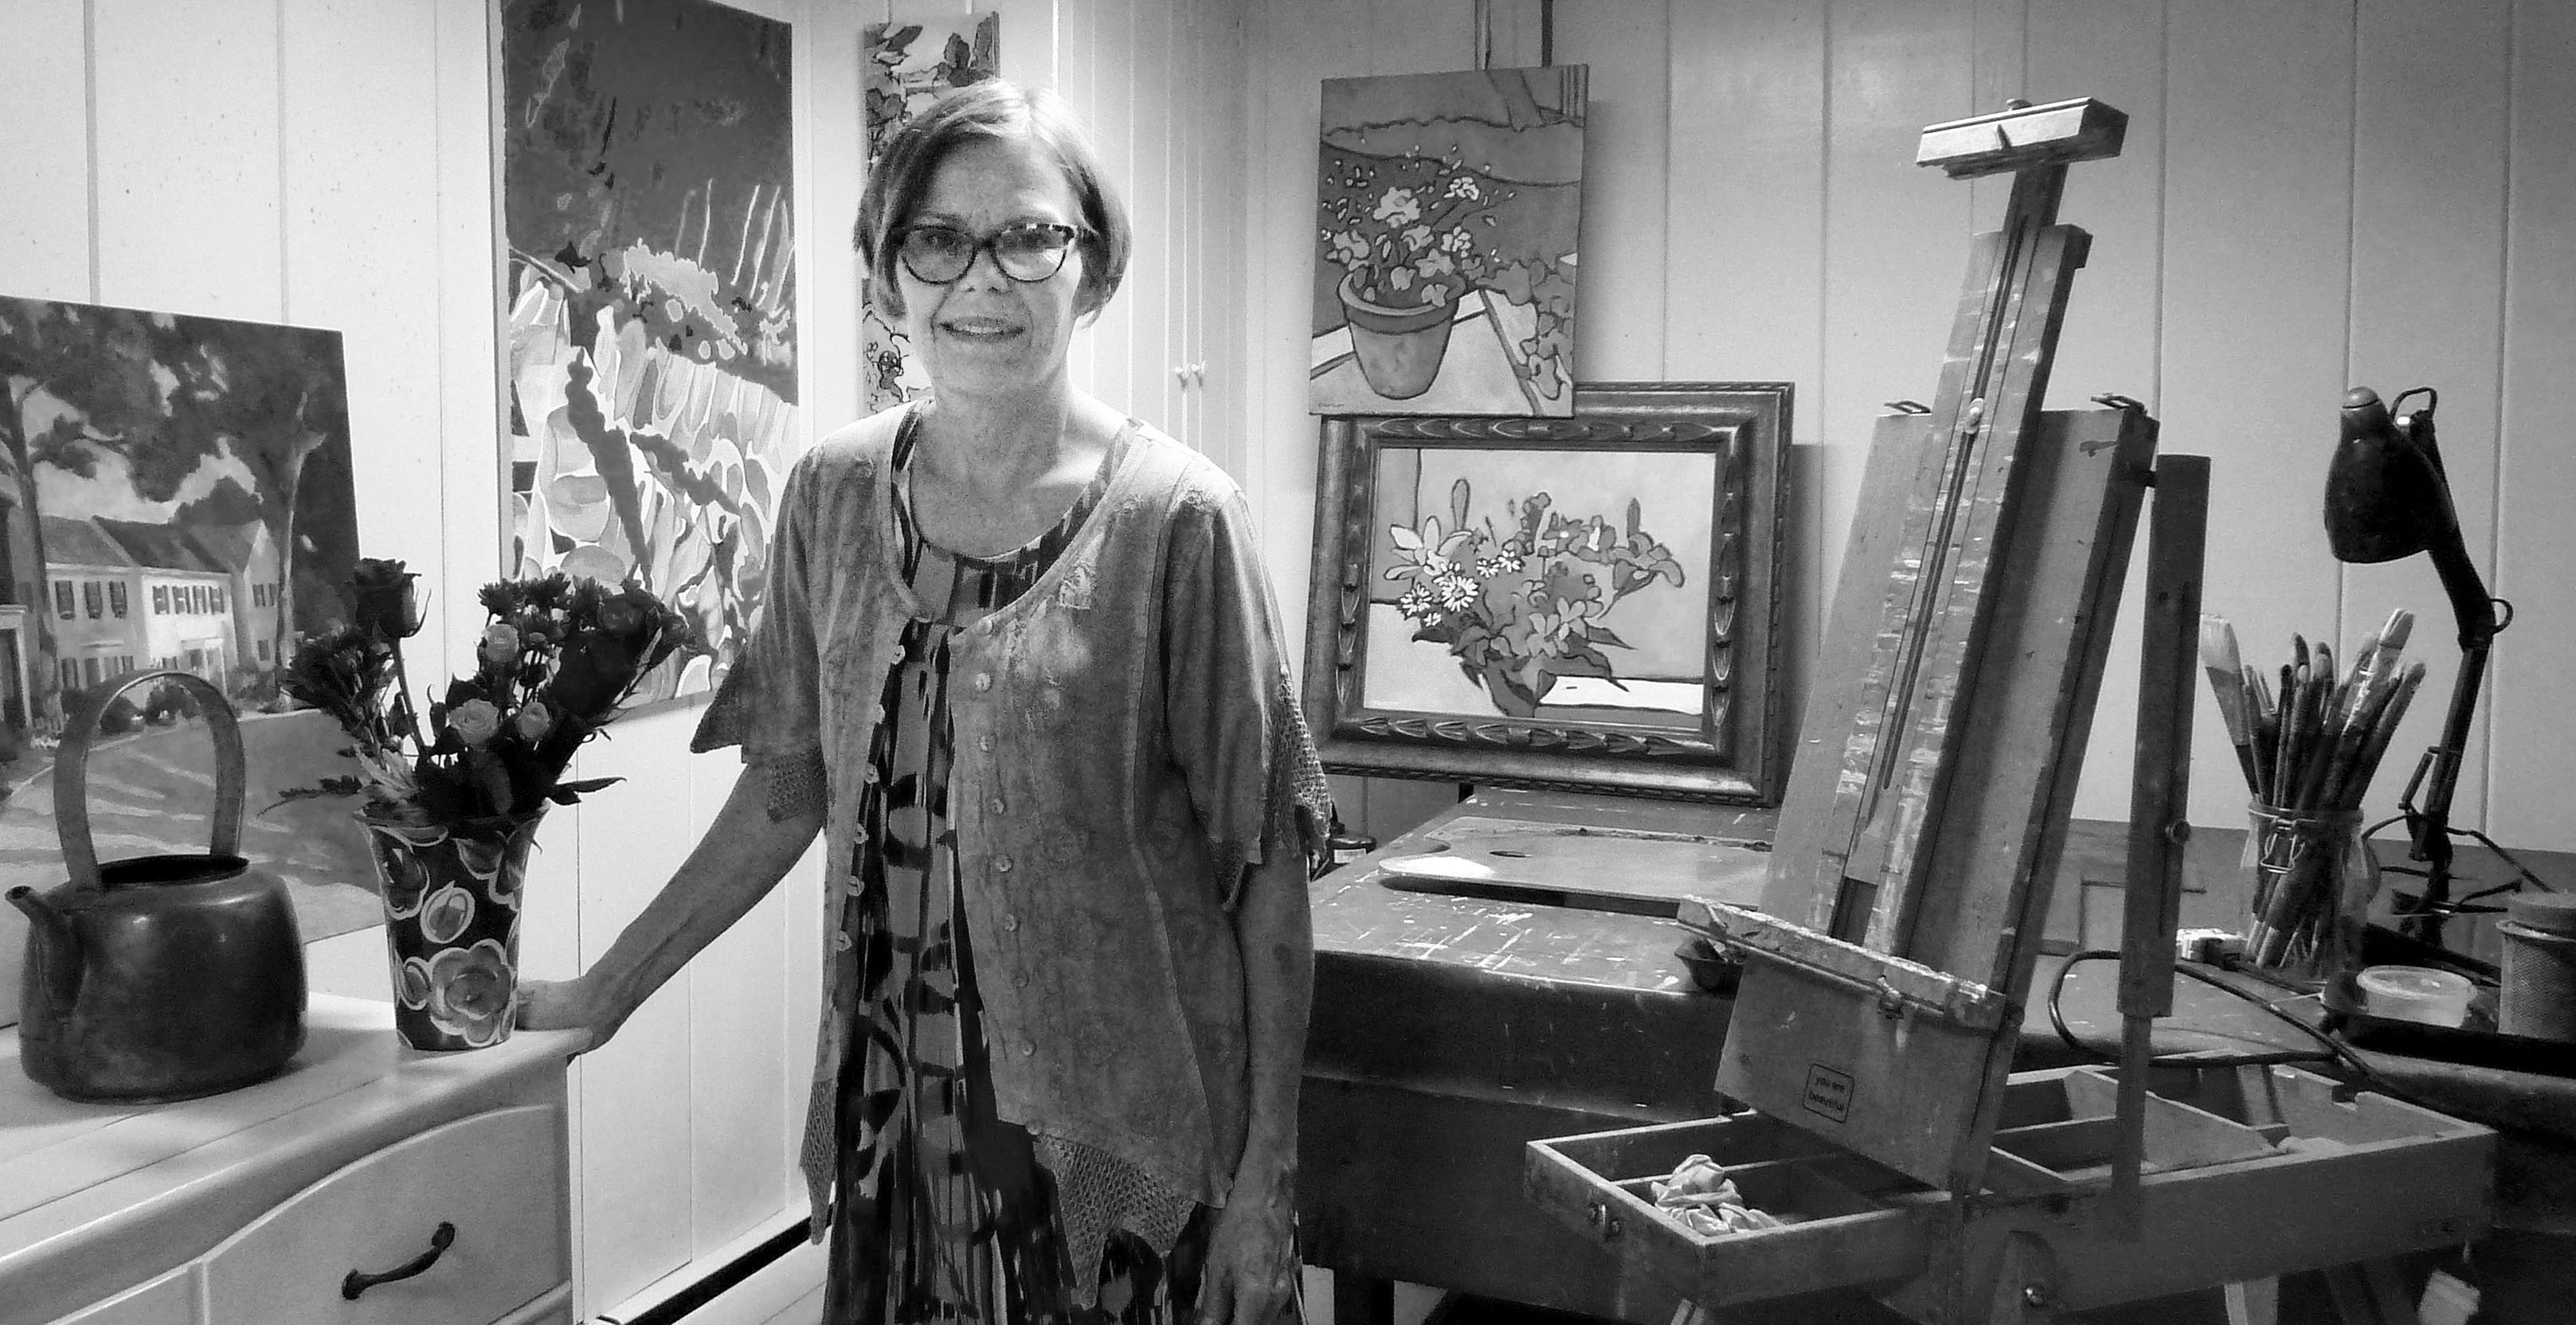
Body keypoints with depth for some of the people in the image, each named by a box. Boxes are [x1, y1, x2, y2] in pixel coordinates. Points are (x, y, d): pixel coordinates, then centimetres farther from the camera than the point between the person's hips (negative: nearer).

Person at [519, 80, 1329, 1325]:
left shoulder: (1174, 517, -12)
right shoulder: (835, 492, 1)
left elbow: (1265, 866, -10)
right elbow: (787, 791, 10)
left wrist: (1267, 1178, -11)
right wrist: (601, 992, 9)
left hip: (1126, 1134, -3)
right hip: (895, 1120, 4)